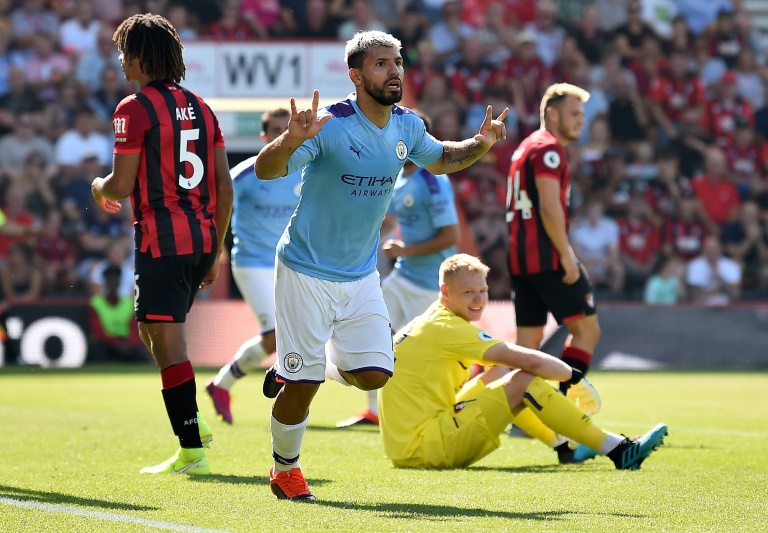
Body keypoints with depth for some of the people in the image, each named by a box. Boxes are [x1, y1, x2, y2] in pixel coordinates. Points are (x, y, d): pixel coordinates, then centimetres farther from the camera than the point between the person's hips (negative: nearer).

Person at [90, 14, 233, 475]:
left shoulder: (135, 110, -8)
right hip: (202, 237, 8)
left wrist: (100, 188, 12)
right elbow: (224, 187, 13)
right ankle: (192, 423, 14)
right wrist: (216, 250, 19)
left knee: (167, 341, -6)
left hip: (162, 240, -8)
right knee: (154, 330, 23)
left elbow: (122, 185, -12)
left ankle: (193, 451, -8)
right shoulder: (202, 108, 14)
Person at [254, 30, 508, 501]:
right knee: (303, 385, -4)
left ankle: (320, 363, 26)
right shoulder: (330, 126, -20)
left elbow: (440, 160, 20)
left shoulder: (407, 126, -1)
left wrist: (480, 144, 0)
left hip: (362, 275, 6)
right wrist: (291, 141, -47)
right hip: (307, 272, -5)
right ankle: (285, 470, 19)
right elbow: (265, 170, -26)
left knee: (375, 375, -4)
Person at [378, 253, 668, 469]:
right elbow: (531, 362, -18)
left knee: (495, 378, 21)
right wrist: (574, 376, -1)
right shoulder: (448, 328, -14)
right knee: (525, 380, -13)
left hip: (403, 446, 10)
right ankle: (619, 451, -13)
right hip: (421, 449, -10)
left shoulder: (426, 322, 16)